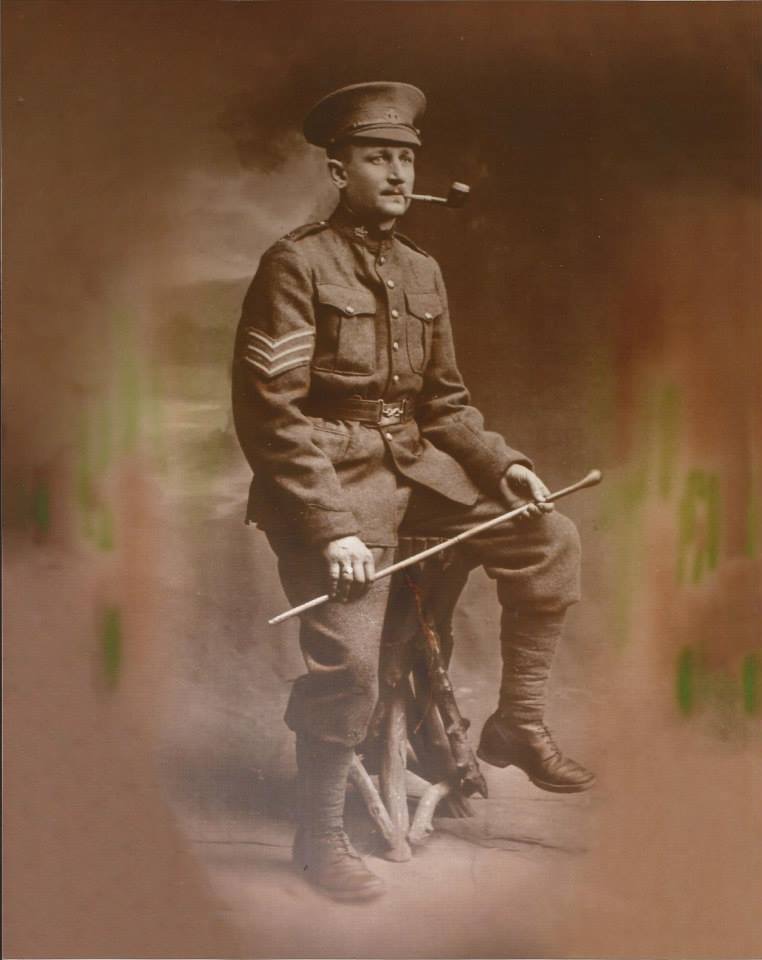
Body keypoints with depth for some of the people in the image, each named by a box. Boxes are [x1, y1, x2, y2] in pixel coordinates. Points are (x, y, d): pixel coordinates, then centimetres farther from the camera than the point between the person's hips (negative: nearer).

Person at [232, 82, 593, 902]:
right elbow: (270, 412, -16)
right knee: (347, 659, -17)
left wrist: (503, 463, -1)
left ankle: (517, 725, 13)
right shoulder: (296, 263, -10)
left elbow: (444, 400, 17)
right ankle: (318, 837, 6)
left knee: (549, 540, -2)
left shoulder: (422, 271, 13)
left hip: (415, 459, 7)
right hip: (332, 475, -7)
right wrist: (332, 528, -24)